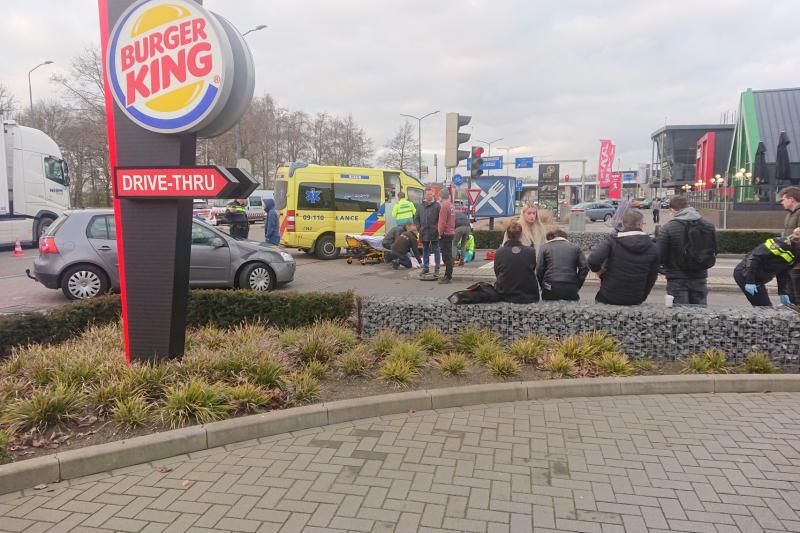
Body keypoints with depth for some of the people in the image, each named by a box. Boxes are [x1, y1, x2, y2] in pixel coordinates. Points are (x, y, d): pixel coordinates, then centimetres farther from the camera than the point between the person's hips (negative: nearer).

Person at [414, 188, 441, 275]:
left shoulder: (437, 205, -4)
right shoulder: (420, 206, 9)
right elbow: (416, 218, 14)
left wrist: (437, 228, -11)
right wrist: (419, 227, 3)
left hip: (434, 233, -4)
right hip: (424, 233, 4)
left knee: (436, 250, 3)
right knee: (425, 251, 13)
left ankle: (437, 268, 8)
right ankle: (426, 267, 23)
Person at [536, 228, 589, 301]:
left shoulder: (545, 247, 10)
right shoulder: (575, 248, 15)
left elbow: (539, 270, 2)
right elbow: (584, 267, 4)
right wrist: (577, 286, 7)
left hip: (551, 288, -1)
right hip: (571, 289, 1)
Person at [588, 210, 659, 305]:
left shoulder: (613, 241, -9)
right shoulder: (653, 248, 1)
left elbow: (592, 260, -24)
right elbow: (651, 278, 7)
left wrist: (598, 269, -2)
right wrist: (641, 298, 19)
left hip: (609, 298, -3)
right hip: (635, 301, 3)